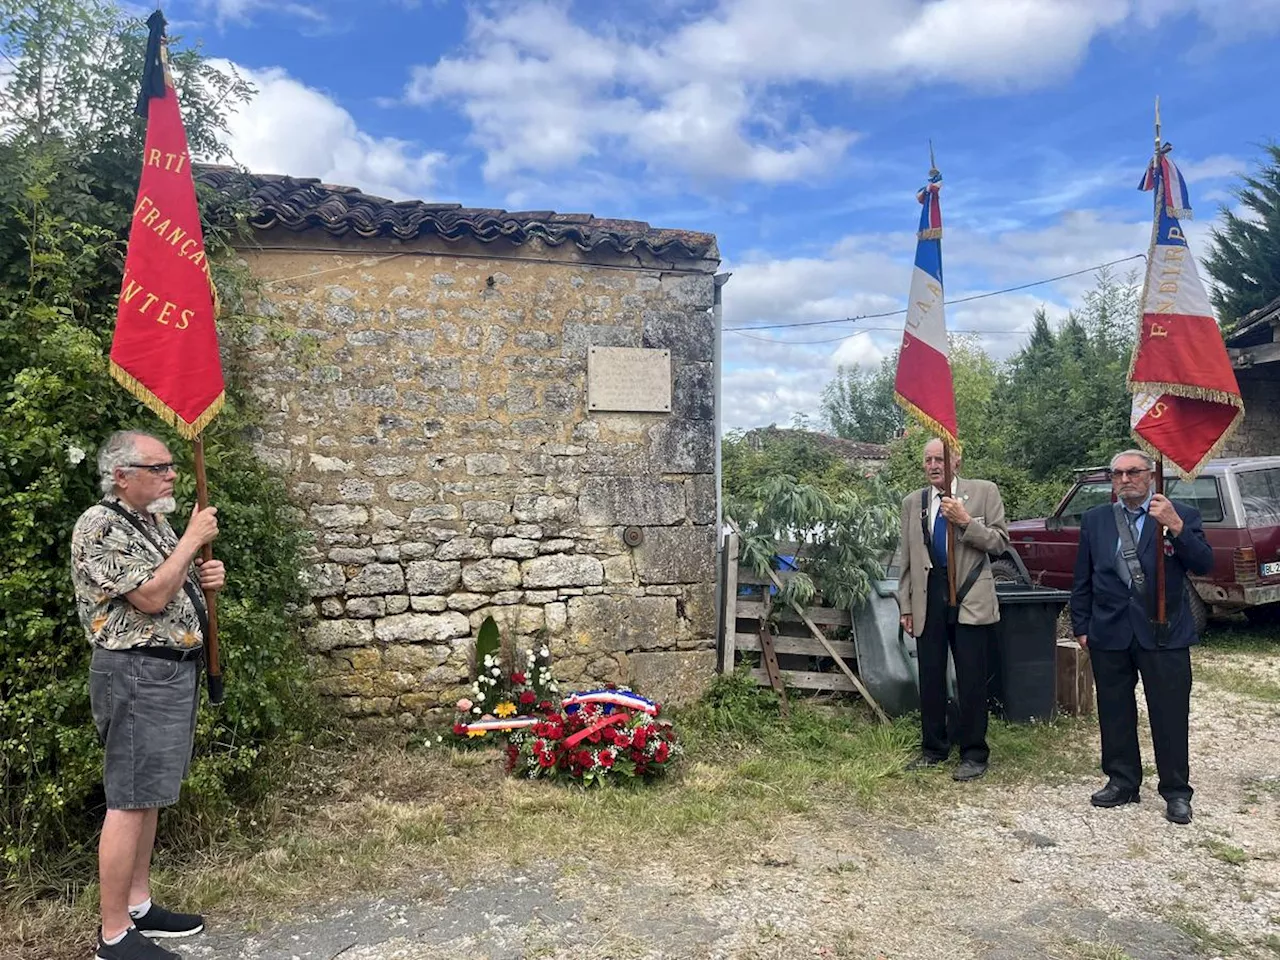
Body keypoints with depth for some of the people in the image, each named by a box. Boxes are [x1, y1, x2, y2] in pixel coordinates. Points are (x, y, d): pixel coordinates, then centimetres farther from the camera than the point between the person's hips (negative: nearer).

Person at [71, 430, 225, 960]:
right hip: (138, 674, -9)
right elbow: (150, 598, -23)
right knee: (129, 801, -3)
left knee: (148, 796, 16)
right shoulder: (99, 526, -15)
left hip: (175, 669, 9)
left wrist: (206, 578, 2)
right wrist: (192, 539, -16)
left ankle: (139, 904, 27)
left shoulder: (155, 521, 13)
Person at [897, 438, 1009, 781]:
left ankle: (973, 754, 13)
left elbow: (1000, 542, -3)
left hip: (970, 597, -3)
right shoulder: (912, 503, 11)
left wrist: (965, 521, -17)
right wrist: (905, 604, 9)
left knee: (971, 679, 1)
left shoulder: (984, 492, 2)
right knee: (930, 677, 8)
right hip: (928, 596, 3)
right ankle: (933, 747, 22)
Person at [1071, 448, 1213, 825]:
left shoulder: (1182, 516, 1)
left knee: (1170, 716, 4)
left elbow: (1204, 564, -11)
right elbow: (1082, 580, 9)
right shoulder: (1095, 520, 7)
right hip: (1109, 634, 3)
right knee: (1115, 713, 11)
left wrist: (1176, 527, -24)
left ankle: (1176, 791, 18)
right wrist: (1081, 627, 6)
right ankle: (1122, 782, 26)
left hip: (1164, 634, -2)